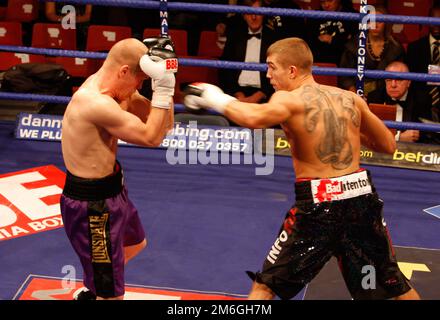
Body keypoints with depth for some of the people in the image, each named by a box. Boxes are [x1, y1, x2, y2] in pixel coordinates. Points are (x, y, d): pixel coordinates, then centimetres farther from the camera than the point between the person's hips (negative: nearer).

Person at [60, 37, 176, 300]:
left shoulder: (113, 87, 0)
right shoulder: (96, 102, -30)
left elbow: (163, 126, 3)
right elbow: (151, 137, -22)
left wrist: (164, 82, -9)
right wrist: (162, 87, -22)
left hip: (111, 190, 11)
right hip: (91, 204, -11)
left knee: (135, 244, 37)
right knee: (111, 294, -3)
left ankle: (93, 291, 59)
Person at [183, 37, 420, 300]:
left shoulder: (289, 99, -7)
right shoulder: (350, 98, 9)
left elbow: (254, 118, -29)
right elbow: (388, 145, 17)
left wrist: (217, 99, -14)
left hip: (318, 203, -5)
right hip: (362, 196, 5)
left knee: (265, 286, 9)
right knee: (394, 284, 21)